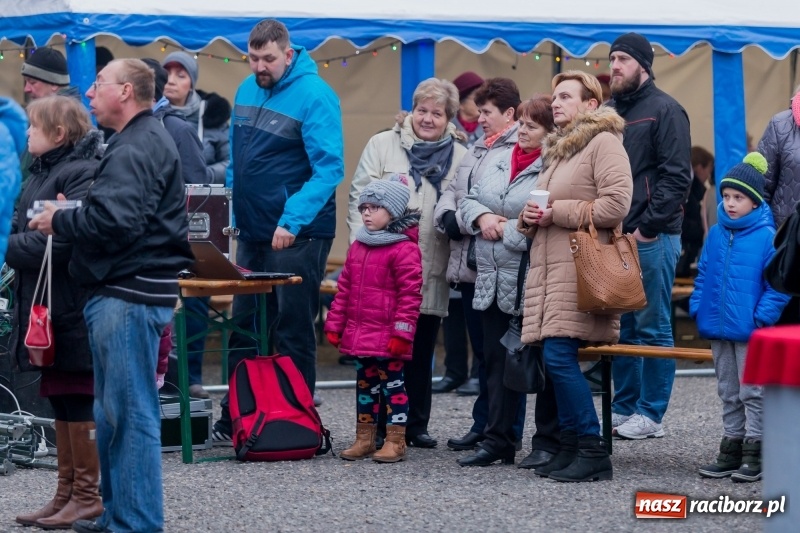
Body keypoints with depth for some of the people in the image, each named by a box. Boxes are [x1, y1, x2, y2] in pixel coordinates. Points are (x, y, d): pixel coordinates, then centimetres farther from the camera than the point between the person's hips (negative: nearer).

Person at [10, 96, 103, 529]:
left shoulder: (82, 173, -14)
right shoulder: (42, 172, 16)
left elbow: (61, 240, -23)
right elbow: (24, 228, 15)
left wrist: (9, 248, -13)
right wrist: (13, 245, -5)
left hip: (72, 308, -9)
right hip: (45, 304, 9)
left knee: (78, 399, -3)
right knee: (60, 398, 13)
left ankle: (88, 495, 5)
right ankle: (66, 493, 20)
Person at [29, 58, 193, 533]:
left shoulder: (133, 150, -16)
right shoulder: (150, 139, 20)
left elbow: (114, 221, -27)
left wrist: (60, 221, -12)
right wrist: (70, 214, 6)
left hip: (129, 294, -11)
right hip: (134, 287, 11)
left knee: (130, 413, -7)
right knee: (114, 410, 17)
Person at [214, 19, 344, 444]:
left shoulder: (314, 96, -13)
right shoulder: (246, 91, 9)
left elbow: (328, 168, -19)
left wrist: (292, 221, -26)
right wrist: (231, 211, 12)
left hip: (296, 235, -7)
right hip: (252, 233, 7)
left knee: (293, 334, 1)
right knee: (244, 330, 11)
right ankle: (235, 420, 19)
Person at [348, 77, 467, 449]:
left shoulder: (461, 158, 9)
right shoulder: (382, 145, 4)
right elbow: (360, 198, 1)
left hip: (431, 272, 2)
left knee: (421, 352, 9)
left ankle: (416, 425, 18)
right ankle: (377, 426, 7)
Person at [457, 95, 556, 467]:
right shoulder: (499, 161, 14)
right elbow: (469, 199, 18)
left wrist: (506, 231, -14)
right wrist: (482, 217, -3)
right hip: (493, 281, 8)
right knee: (497, 362, 11)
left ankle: (548, 442, 12)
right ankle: (497, 439, 18)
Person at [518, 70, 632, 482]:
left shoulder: (604, 142, -5)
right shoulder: (557, 148, 23)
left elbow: (615, 205, -16)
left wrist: (558, 212, -11)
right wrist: (530, 217, 8)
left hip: (582, 268, -9)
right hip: (549, 269, 9)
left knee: (559, 356, -15)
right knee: (556, 360, 5)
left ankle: (593, 451, -9)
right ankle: (570, 448, 11)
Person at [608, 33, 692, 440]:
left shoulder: (664, 110, -4)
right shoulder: (610, 112, 16)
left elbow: (676, 177, -11)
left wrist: (646, 227, -15)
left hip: (652, 238, -7)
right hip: (616, 237, 7)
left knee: (652, 329, -2)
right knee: (619, 328, 10)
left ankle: (650, 415, 2)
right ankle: (624, 407, 18)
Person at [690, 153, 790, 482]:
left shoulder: (767, 236, -12)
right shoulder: (716, 235, 7)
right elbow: (703, 276, 15)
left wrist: (763, 317, -17)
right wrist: (698, 309, 6)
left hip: (751, 331, -6)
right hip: (718, 329, 6)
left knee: (752, 393, 1)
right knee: (728, 393, 15)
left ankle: (754, 455, 7)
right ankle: (732, 449, 24)